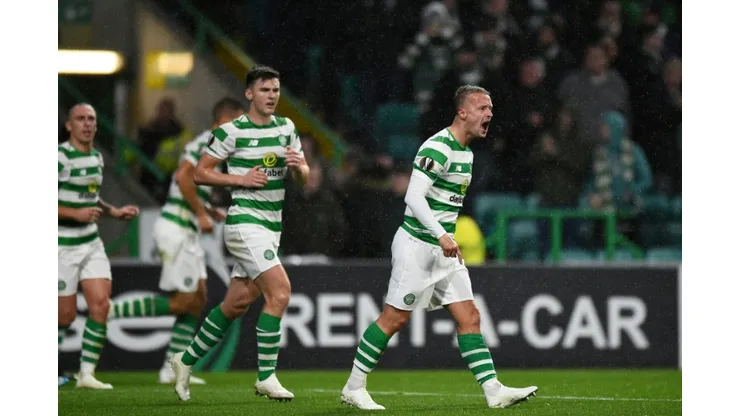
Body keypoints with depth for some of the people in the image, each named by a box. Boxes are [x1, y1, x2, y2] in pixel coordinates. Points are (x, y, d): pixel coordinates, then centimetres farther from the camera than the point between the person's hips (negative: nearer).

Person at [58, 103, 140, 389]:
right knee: (66, 314, -2)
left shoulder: (97, 157, 11)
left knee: (100, 306, -5)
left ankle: (87, 373, 1)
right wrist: (76, 213, -24)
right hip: (64, 245, -7)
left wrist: (115, 212, 13)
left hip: (91, 243, 7)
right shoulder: (60, 157, -15)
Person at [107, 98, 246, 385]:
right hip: (176, 229, -10)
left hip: (187, 232, 10)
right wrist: (202, 214, -19)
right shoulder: (206, 143, -13)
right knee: (185, 302, -9)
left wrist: (212, 212, 14)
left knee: (197, 300, 7)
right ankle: (113, 310, -5)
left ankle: (172, 370, 8)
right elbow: (183, 177, -25)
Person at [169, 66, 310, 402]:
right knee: (279, 291, -19)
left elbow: (303, 178, 14)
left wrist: (298, 166, -9)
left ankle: (186, 360, 26)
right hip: (244, 221, -7)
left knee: (237, 303, 10)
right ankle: (266, 376, -13)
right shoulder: (231, 132, -8)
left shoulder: (287, 128, 11)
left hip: (272, 227, 7)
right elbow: (200, 173, -3)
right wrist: (242, 179, -14)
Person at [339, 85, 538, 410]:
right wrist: (442, 235, -32)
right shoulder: (438, 148, -17)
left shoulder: (465, 151, 14)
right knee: (394, 318, -3)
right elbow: (414, 196, -25)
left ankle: (494, 390, -1)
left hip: (442, 248, 9)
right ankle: (353, 388, 6)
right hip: (417, 245, -9)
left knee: (469, 317, 2)